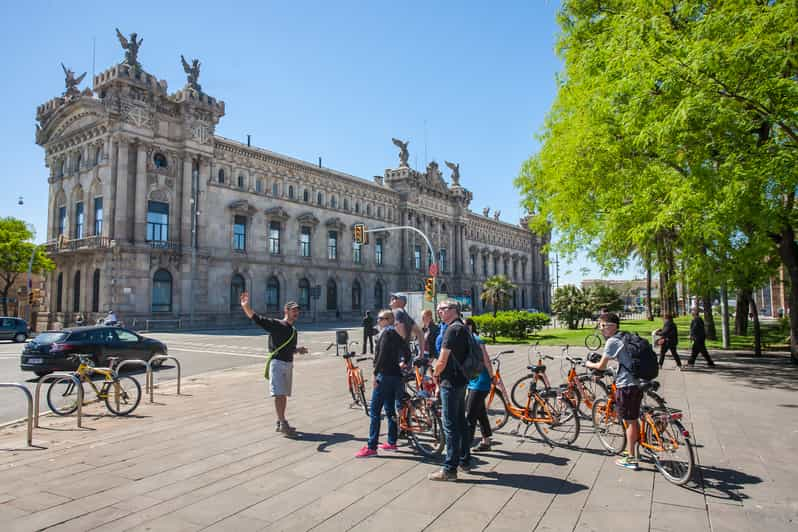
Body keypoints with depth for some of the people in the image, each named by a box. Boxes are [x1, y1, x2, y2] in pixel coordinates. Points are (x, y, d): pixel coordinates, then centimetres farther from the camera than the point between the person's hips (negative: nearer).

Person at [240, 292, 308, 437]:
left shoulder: (293, 331, 13)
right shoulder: (275, 324, -7)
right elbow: (255, 317, -16)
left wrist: (299, 350, 3)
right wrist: (245, 306, -32)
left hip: (289, 363, 7)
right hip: (277, 362, -7)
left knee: (284, 394, 12)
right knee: (279, 394, -9)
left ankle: (280, 423, 22)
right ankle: (283, 423, -6)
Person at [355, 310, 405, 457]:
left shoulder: (386, 332, -12)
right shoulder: (396, 333, 15)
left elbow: (382, 355, -20)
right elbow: (403, 352, 19)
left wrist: (375, 373, -17)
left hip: (385, 375, -10)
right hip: (395, 375, 10)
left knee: (374, 411, -6)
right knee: (390, 409, 16)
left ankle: (371, 447, -4)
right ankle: (392, 442, 23)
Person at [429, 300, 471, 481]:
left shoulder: (452, 330, -18)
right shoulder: (463, 328, 12)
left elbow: (442, 361, -20)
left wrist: (435, 374, -1)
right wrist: (440, 377, 19)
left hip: (451, 383, -10)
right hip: (461, 380, 10)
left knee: (450, 426, -4)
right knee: (461, 422, 17)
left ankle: (449, 469, 2)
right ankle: (463, 461, 27)